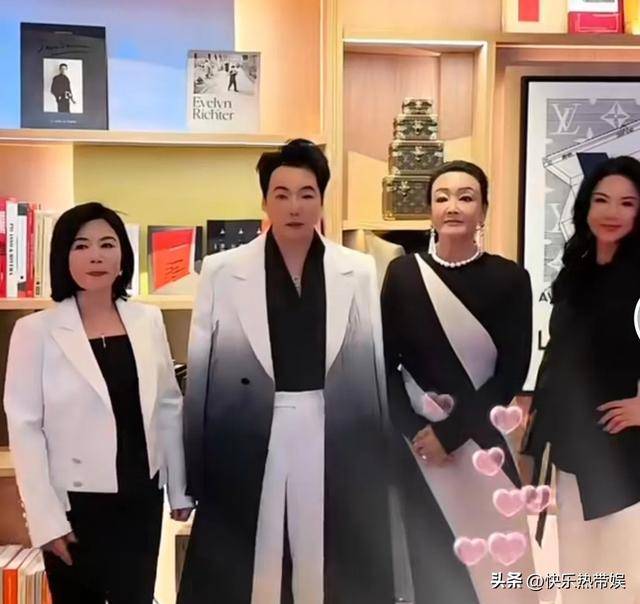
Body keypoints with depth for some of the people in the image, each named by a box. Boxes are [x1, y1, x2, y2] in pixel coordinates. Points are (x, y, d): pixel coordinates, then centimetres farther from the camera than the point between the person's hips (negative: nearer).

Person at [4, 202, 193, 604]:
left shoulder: (148, 320, 1)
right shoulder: (36, 330, -9)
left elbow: (168, 407, 5)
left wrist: (179, 489, 7)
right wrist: (46, 517, -11)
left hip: (141, 497, 2)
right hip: (75, 502, -2)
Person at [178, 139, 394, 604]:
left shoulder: (359, 272, 3)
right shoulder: (222, 271, -1)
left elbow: (374, 364, 6)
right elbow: (201, 370, 1)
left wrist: (377, 456, 7)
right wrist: (196, 469, 1)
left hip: (332, 436, 1)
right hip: (248, 437, -1)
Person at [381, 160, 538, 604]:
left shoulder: (510, 278, -5)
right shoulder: (403, 273, -3)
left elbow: (512, 372, -7)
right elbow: (385, 365, -1)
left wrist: (451, 432, -11)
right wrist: (417, 432, -10)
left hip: (482, 440, 0)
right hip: (417, 444, 0)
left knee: (492, 559, 7)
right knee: (431, 556, 9)